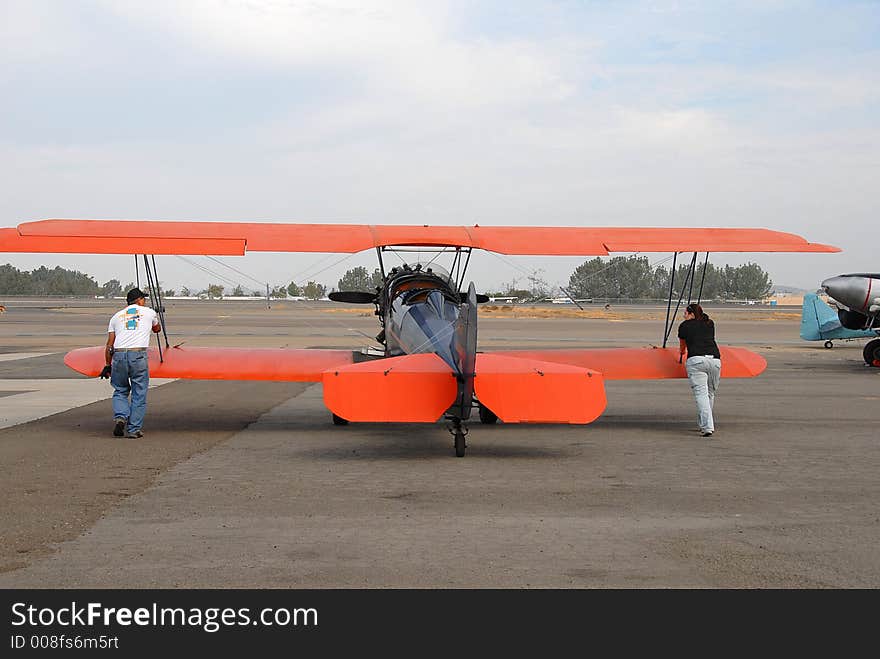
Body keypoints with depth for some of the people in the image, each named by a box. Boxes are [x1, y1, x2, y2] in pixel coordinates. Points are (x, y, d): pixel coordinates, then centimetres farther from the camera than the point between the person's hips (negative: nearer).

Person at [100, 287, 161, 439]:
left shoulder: (117, 316, 21)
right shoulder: (149, 312, 18)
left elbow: (109, 345, 16)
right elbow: (157, 329, 40)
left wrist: (108, 366, 22)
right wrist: (156, 317, 61)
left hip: (119, 354, 2)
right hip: (138, 355, -2)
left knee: (120, 391, 19)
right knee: (139, 394, 6)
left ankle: (120, 417, -4)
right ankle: (133, 430, 6)